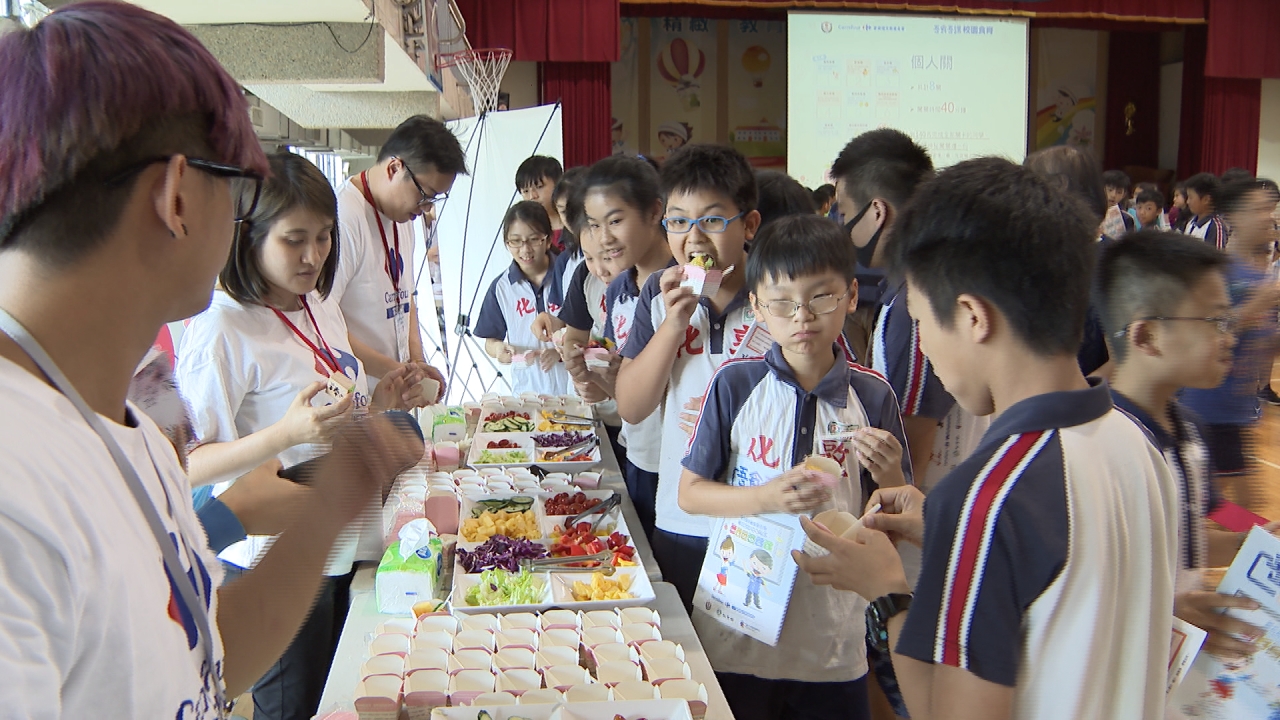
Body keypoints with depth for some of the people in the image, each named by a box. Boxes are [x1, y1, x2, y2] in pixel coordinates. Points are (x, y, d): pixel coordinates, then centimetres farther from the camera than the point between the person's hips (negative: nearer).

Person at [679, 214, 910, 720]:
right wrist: (765, 497, -19)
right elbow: (689, 492, -4)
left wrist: (888, 477, -16)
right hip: (738, 631, -1)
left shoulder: (873, 397, -4)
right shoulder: (734, 384, -8)